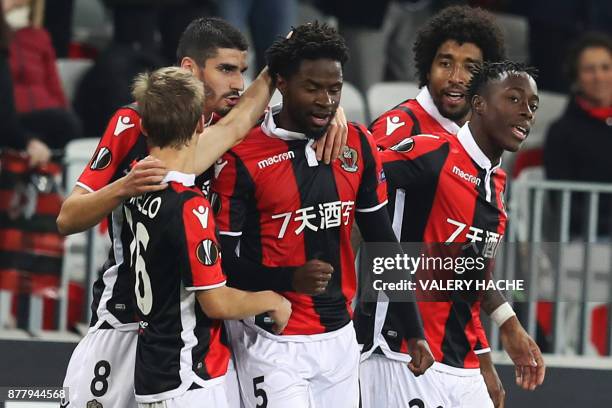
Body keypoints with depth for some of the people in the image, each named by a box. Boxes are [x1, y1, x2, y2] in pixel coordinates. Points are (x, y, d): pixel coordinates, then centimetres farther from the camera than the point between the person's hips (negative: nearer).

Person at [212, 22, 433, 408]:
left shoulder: (358, 145, 5)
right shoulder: (243, 158, -11)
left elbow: (382, 242, 12)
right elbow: (222, 261, -8)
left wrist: (414, 331, 9)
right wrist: (290, 279, -23)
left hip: (339, 337, 5)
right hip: (273, 343, -5)